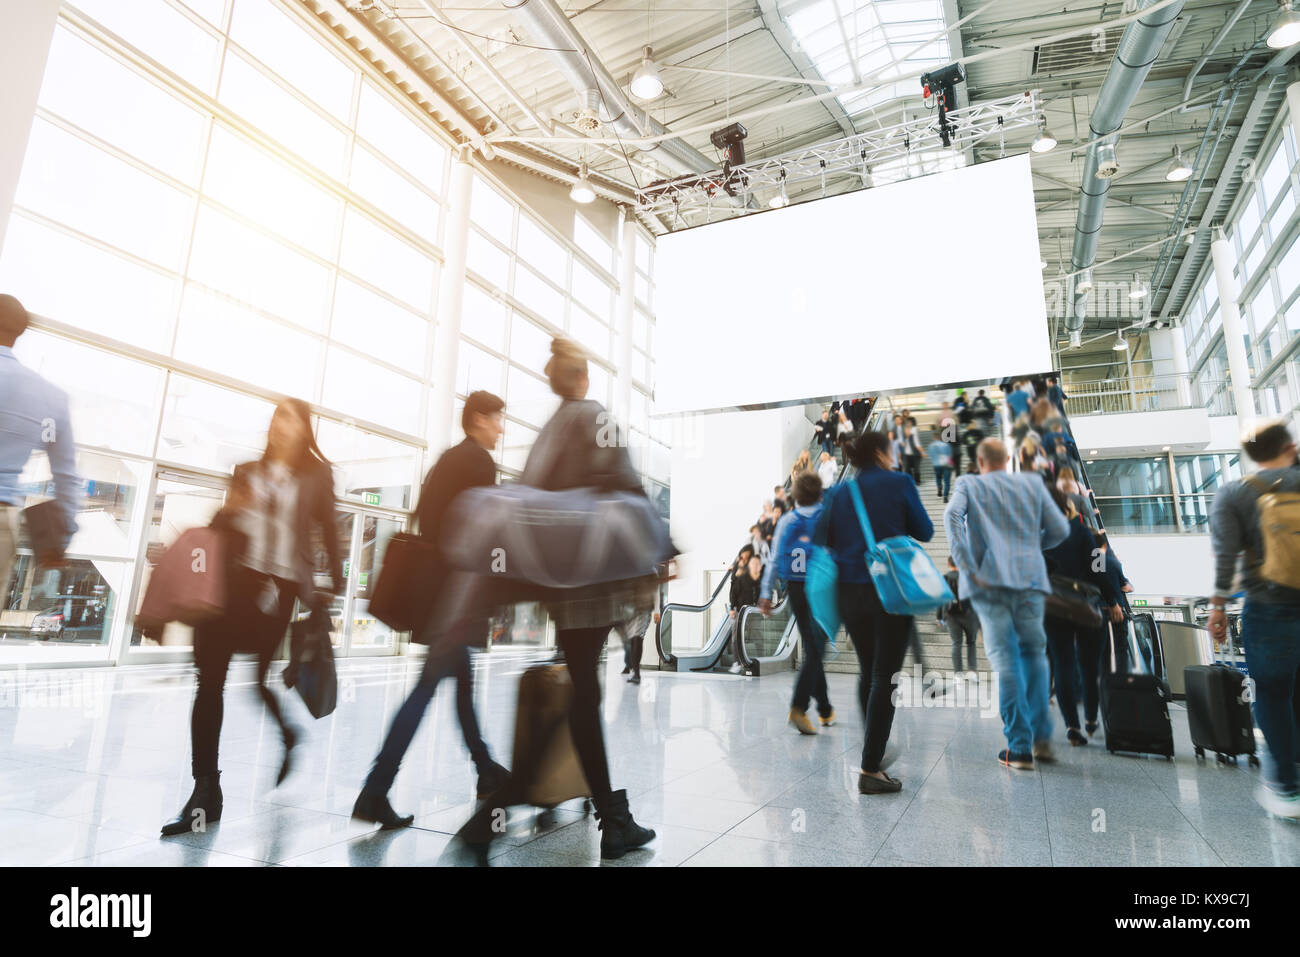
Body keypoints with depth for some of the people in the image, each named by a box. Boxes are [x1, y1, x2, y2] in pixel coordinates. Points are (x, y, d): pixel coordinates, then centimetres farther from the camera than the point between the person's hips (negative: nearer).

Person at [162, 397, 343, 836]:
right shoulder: (246, 471, 15)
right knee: (210, 680, 1)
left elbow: (328, 530, 3)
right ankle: (205, 791, 10)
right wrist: (225, 512, -5)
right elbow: (222, 526, 18)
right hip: (230, 580, 4)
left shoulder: (316, 476, 4)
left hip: (278, 587, -4)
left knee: (262, 680, 2)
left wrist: (335, 584, -3)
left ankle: (285, 737, 35)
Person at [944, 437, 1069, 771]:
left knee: (1005, 659, -2)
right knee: (1034, 652, 15)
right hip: (1030, 578, 2)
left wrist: (966, 566, -13)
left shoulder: (968, 484, 9)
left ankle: (1020, 747, -1)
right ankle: (1041, 737, 10)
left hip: (989, 581, -2)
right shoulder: (1032, 483, 16)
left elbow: (952, 515, -12)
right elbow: (1060, 529, 12)